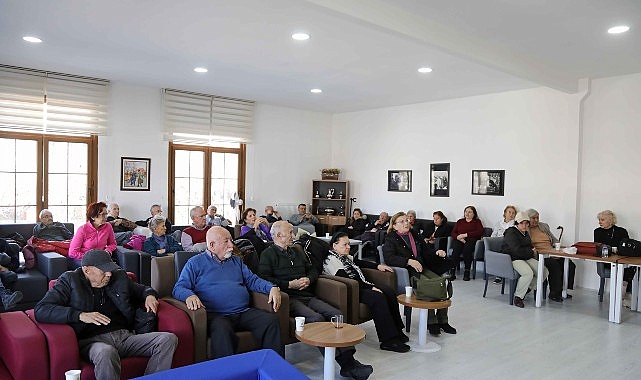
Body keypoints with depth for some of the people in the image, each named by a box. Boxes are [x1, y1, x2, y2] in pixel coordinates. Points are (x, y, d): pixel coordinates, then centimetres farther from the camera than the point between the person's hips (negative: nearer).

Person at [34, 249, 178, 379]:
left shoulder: (119, 276, 17)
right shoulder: (70, 280, 5)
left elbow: (142, 289, 34)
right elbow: (41, 310, -8)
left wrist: (149, 295, 8)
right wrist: (80, 315, -21)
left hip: (125, 335, 5)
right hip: (92, 340, -4)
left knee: (169, 339, -18)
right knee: (106, 352, -41)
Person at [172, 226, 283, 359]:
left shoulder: (236, 261, 25)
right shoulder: (195, 263, 11)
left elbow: (252, 280, 22)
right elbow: (179, 288, 3)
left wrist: (272, 288, 2)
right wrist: (189, 296, -22)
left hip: (243, 312, 5)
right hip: (216, 315, -4)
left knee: (271, 320, -20)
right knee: (222, 330, -39)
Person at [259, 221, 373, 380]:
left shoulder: (297, 251, 26)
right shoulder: (268, 254, 4)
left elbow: (313, 270, 29)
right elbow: (264, 279, -9)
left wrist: (309, 279, 6)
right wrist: (290, 284, -12)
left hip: (307, 296, 7)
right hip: (289, 299, -7)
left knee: (337, 314, -16)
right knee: (316, 318, -32)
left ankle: (348, 360, -21)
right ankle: (344, 364, -29)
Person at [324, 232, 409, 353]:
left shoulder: (345, 257, 19)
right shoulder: (331, 260, -12)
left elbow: (359, 262, 34)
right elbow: (348, 280, -19)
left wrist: (377, 266, 21)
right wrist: (371, 287, -19)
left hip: (361, 286, 10)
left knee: (390, 293, -6)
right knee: (378, 297, -29)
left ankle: (396, 331, 0)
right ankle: (388, 340, -26)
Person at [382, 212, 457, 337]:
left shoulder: (414, 235, 22)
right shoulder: (391, 239, 2)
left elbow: (426, 251, 26)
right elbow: (389, 258, -14)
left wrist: (437, 253, 3)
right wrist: (409, 261, -25)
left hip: (422, 268, 6)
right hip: (407, 272, -6)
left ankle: (442, 321, -8)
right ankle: (431, 323, -18)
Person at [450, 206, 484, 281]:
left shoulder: (477, 221, 16)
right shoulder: (460, 221, 26)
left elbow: (480, 232, -2)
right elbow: (453, 233, 17)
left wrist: (465, 235, -9)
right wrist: (458, 237, -7)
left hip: (471, 241, -2)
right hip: (459, 241, 2)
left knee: (467, 248, -37)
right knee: (456, 248, -33)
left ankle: (467, 273, -30)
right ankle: (453, 272, -35)